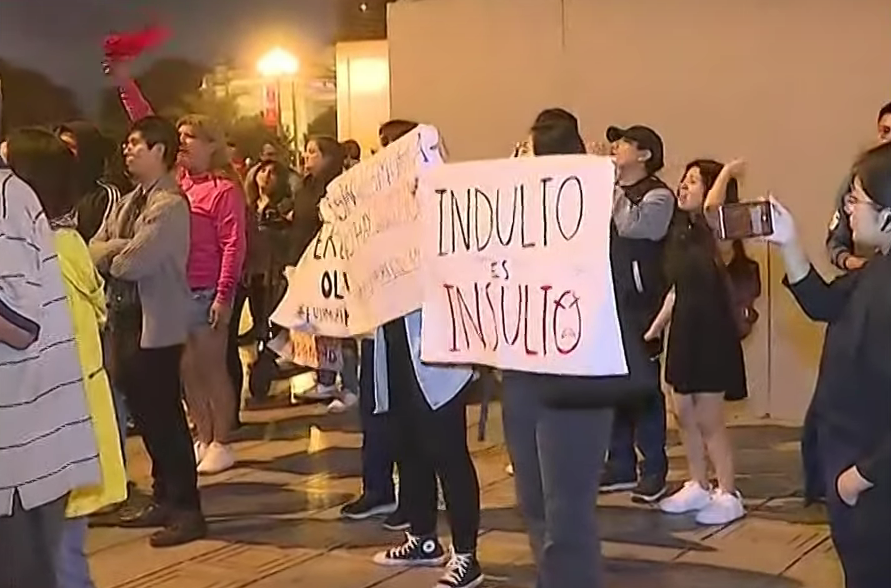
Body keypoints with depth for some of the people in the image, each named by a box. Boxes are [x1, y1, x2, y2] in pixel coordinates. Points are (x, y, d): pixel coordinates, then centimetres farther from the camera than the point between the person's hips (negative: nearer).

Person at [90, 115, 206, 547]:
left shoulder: (170, 204, -14)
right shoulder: (128, 203, 16)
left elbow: (133, 263, -22)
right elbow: (95, 251, 8)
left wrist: (113, 255, -1)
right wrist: (122, 248, -11)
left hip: (157, 322, -9)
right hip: (124, 318, 9)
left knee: (165, 416, -5)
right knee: (145, 414, 14)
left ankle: (187, 509, 3)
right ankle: (164, 499, 25)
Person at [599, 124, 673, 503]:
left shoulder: (658, 194, -6)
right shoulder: (609, 189, 17)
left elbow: (630, 226, -24)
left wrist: (614, 188, -13)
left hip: (641, 302, -7)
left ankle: (654, 469, 8)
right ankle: (620, 465, 20)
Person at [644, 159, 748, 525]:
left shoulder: (714, 234, -14)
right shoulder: (683, 233, 9)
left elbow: (711, 206, -39)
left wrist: (728, 172, -27)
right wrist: (656, 327, 17)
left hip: (711, 331, -8)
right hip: (685, 330, 8)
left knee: (709, 420, -2)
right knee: (685, 415, 13)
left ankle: (729, 495, 9)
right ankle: (698, 487, 26)